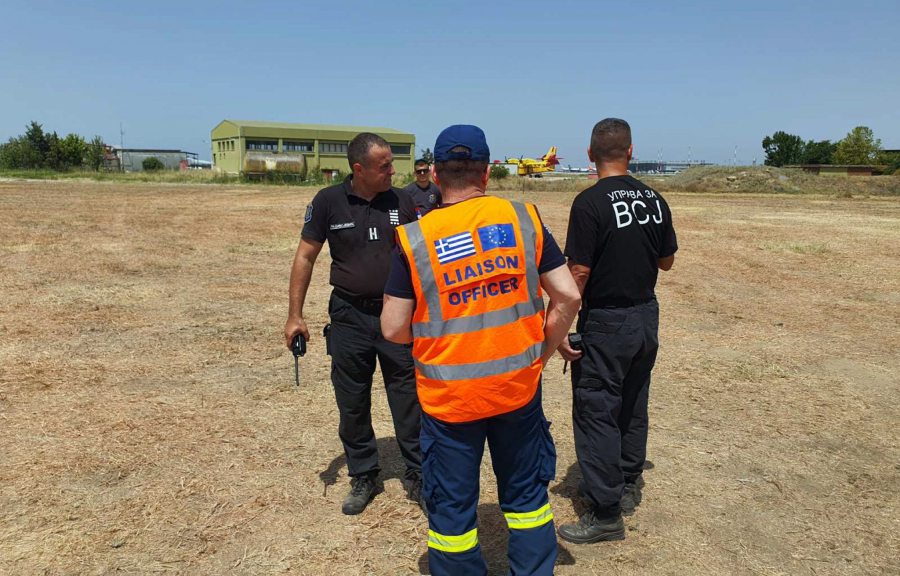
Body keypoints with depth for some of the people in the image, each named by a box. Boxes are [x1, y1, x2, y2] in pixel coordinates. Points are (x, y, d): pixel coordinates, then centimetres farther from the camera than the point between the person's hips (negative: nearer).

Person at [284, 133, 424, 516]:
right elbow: (305, 257, 0)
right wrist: (295, 315, -5)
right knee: (352, 404, 10)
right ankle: (363, 477, 29)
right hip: (350, 316, 0)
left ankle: (417, 476, 22)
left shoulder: (401, 202, 0)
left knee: (408, 400, 5)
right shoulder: (328, 201, -4)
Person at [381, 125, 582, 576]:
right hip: (518, 386, 2)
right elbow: (568, 297, -5)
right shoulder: (524, 219, -5)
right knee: (526, 493, 21)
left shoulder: (414, 239, -10)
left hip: (449, 395, -2)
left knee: (452, 506, 16)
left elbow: (393, 328, -9)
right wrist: (543, 351, 8)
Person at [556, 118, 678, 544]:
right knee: (633, 405, 19)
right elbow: (667, 261, 11)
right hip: (647, 317, 7)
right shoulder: (654, 199, 3)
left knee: (597, 413, 2)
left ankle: (605, 513, 8)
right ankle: (628, 485, 35)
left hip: (605, 323, -7)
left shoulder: (590, 202, -17)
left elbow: (579, 273, -19)